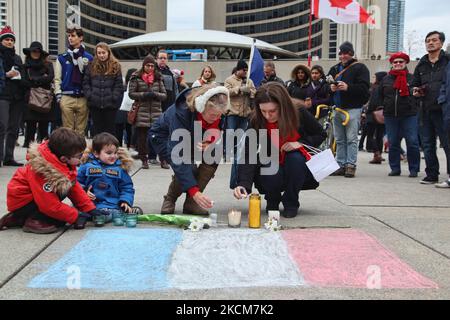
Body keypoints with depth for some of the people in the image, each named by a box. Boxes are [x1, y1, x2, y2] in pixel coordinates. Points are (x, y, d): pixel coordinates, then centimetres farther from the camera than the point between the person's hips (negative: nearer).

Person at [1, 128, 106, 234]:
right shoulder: (43, 171, -32)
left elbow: (74, 187, 2)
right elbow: (50, 205, -29)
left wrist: (90, 209, -4)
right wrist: (76, 216, -22)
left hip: (35, 198, 10)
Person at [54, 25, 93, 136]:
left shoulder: (89, 58, 8)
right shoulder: (62, 58, 8)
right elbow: (57, 79, 6)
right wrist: (58, 96, -2)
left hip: (83, 98, 0)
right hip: (66, 98, 0)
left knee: (81, 130, 5)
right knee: (68, 130, 1)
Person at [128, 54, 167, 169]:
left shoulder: (158, 78, 11)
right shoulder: (136, 78, 3)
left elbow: (164, 95, 10)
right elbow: (131, 93, 1)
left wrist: (155, 94, -9)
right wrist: (143, 95, -13)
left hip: (156, 112, 2)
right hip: (142, 111, -2)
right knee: (142, 136, 1)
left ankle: (163, 159, 8)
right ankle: (144, 159, 11)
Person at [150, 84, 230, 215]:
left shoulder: (217, 114, -25)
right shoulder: (181, 112, -40)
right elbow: (177, 157, -44)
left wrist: (208, 143, -31)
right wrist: (194, 191, -52)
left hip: (191, 138, 5)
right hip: (163, 137, -5)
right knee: (188, 166, -31)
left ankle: (191, 203, -12)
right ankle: (169, 200, -2)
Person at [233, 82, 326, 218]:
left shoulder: (300, 114, -18)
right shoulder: (256, 123, -19)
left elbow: (321, 134, -2)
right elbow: (248, 156, -27)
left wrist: (301, 143, -21)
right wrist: (243, 184, -43)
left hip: (298, 168, 1)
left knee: (295, 158, -33)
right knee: (271, 174, -34)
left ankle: (291, 203, -8)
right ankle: (272, 201, 3)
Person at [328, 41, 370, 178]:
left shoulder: (360, 68, 2)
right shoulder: (334, 69, 20)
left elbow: (364, 87, -10)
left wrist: (348, 87, -22)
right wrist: (330, 88, -2)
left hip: (352, 108, -6)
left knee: (351, 139, -8)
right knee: (339, 140, 8)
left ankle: (351, 165, -5)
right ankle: (341, 165, 13)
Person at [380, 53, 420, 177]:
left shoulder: (412, 78, 5)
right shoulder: (386, 79, 13)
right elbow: (380, 96, 19)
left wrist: (414, 107, -1)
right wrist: (385, 107, 10)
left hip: (409, 116, -3)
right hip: (390, 116, 3)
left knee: (412, 143, -4)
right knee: (393, 143, 5)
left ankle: (414, 169, 4)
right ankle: (395, 168, 14)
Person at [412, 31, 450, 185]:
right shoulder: (421, 65, 16)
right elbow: (415, 84, 24)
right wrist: (416, 91, 3)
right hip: (425, 110, 6)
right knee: (427, 145, 9)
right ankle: (432, 175, 18)